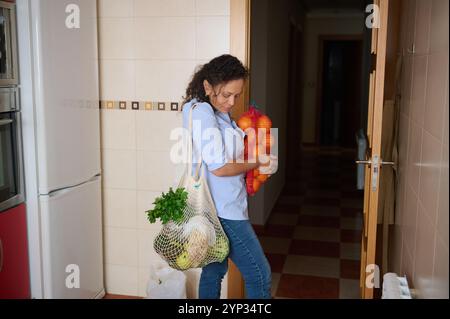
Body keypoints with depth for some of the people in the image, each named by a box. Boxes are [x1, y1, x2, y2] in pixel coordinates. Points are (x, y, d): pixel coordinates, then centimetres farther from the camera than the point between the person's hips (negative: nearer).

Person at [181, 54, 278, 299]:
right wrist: (257, 164, -8)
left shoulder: (216, 111, 9)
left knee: (214, 270, 19)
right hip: (222, 210, -9)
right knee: (259, 275, 0)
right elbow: (219, 167, -22)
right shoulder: (201, 111, -18)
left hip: (218, 208, 9)